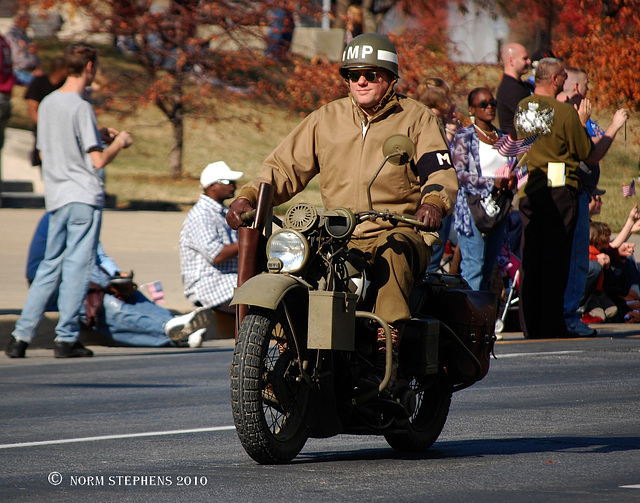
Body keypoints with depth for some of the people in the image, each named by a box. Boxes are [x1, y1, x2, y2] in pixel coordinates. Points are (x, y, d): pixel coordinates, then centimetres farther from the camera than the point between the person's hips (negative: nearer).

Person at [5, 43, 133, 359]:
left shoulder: (47, 104, 11)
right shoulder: (81, 108, -13)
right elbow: (98, 160, -16)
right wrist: (119, 143, 4)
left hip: (56, 198, 7)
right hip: (84, 197, -7)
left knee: (50, 267, 12)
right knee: (77, 267, -2)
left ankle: (21, 336, 7)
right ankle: (66, 338, -1)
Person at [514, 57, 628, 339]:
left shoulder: (521, 108, 6)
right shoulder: (564, 112, -13)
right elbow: (591, 156, -5)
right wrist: (614, 127, 8)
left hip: (528, 192, 5)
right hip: (558, 193, -5)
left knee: (530, 261, 9)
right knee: (555, 260, 0)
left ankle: (530, 326, 10)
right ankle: (551, 327, 1)